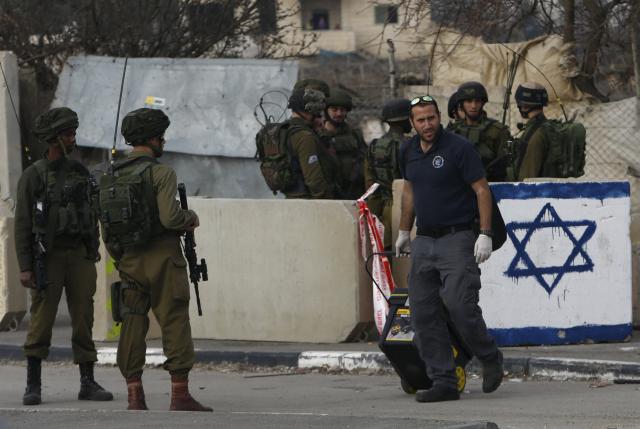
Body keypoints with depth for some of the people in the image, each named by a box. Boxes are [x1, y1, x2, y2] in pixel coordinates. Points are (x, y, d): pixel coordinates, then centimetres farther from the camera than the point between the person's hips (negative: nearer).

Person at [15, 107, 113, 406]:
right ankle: (33, 385, 0)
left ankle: (88, 383, 6)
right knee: (41, 322, -5)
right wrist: (24, 267, -12)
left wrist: (93, 256, 11)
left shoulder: (80, 172, 10)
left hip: (79, 256, 4)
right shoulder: (33, 176, -4)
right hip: (48, 257, -4)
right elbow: (22, 224, -6)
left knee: (83, 319, 3)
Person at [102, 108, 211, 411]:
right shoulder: (160, 173, -11)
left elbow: (105, 227, 10)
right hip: (162, 258, -6)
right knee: (174, 324, -1)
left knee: (132, 326, 7)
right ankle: (180, 395, -3)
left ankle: (134, 397, 4)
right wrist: (191, 218, -1)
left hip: (129, 261, 6)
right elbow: (169, 216, -21)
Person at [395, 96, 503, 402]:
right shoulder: (408, 151, 10)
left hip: (457, 239, -6)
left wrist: (485, 234, -16)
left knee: (460, 306, -15)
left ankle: (490, 360, 10)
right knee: (423, 314, 0)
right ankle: (443, 382, 3)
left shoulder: (459, 148, -9)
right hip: (424, 241, 6)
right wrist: (404, 232, 29)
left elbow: (481, 190, -9)